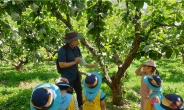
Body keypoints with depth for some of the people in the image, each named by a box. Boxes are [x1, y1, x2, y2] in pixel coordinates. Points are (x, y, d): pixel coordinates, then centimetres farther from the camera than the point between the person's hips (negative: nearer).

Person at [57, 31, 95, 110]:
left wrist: (88, 65, -11)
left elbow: (80, 59, 5)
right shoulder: (63, 50, -25)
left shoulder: (76, 48, -5)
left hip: (75, 75, 7)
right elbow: (61, 65, -25)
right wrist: (74, 62, -23)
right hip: (67, 77, -7)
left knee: (79, 91, 22)